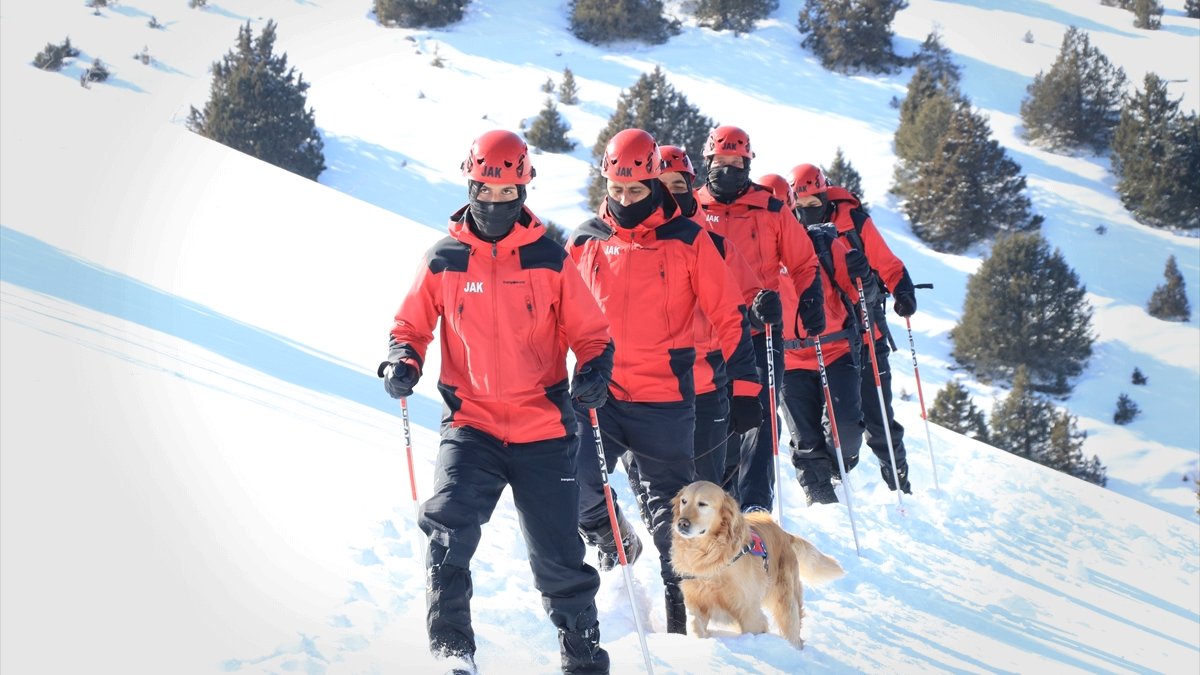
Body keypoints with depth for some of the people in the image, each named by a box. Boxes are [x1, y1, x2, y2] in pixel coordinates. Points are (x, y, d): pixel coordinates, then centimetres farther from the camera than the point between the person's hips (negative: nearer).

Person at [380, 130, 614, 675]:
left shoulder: (549, 260, 1)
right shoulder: (443, 261, 2)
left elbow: (590, 332, 7)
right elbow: (412, 325, 13)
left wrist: (595, 371, -13)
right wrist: (402, 362, -7)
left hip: (543, 428, 0)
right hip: (471, 424, 0)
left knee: (558, 557, 6)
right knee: (449, 524, -24)